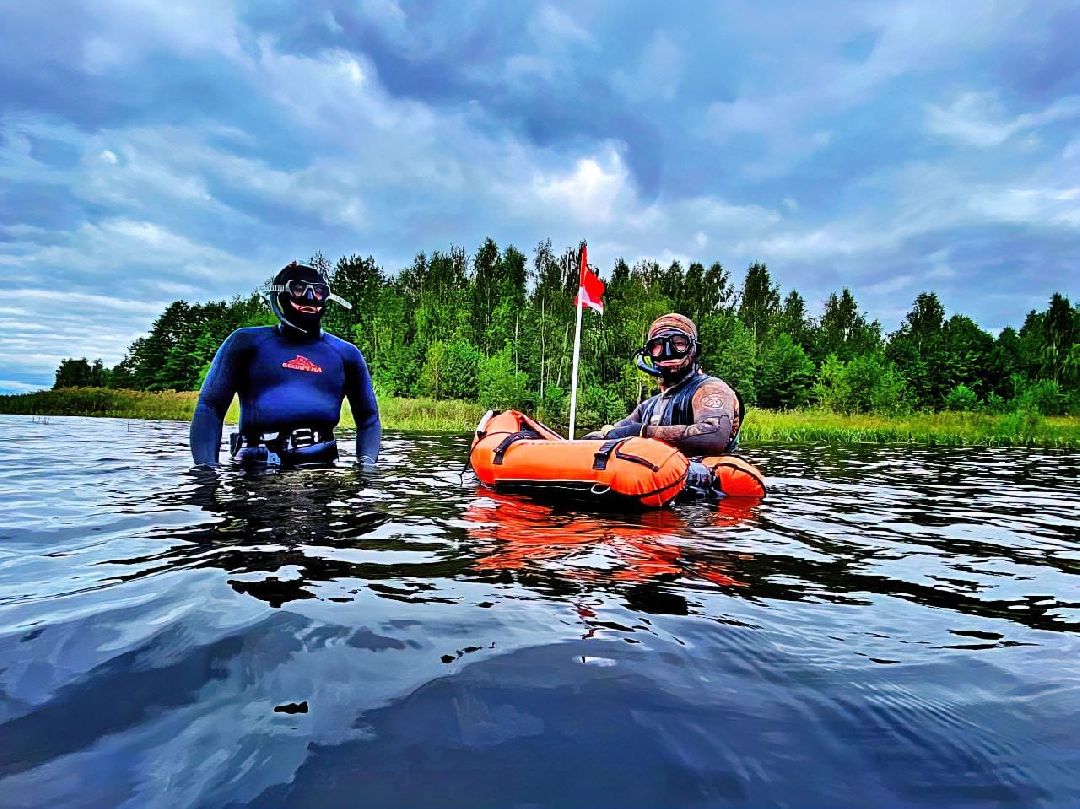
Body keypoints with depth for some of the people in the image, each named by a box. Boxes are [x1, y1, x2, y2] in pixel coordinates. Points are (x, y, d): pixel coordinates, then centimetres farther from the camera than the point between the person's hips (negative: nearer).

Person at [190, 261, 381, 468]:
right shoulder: (247, 342, 12)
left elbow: (368, 417, 21)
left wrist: (366, 464, 4)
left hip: (320, 462, 1)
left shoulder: (345, 354, 18)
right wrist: (207, 470, -4)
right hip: (257, 464, -1)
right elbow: (210, 407, 8)